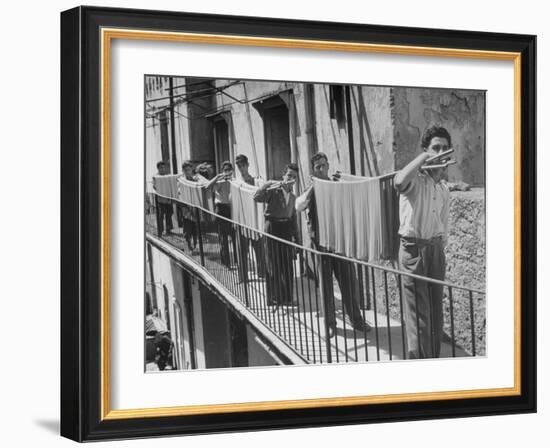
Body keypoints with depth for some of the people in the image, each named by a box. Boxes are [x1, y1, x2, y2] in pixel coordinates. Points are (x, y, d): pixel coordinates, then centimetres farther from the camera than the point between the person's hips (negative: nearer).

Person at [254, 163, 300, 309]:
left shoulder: (292, 196, 14)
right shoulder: (273, 189, -5)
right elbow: (257, 197, -22)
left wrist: (297, 237, 18)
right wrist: (268, 185, -31)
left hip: (287, 228, 6)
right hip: (273, 227, -6)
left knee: (288, 264, 8)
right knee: (273, 265, -2)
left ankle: (287, 298, 18)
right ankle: (274, 299, 4)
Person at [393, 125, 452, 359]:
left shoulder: (443, 189, 13)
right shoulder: (415, 179, -9)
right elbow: (400, 182, -36)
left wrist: (440, 250, 17)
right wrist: (424, 157, -29)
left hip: (435, 248, 7)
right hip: (413, 247, -7)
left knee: (436, 311, 12)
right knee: (418, 313, -6)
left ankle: (435, 357, 22)